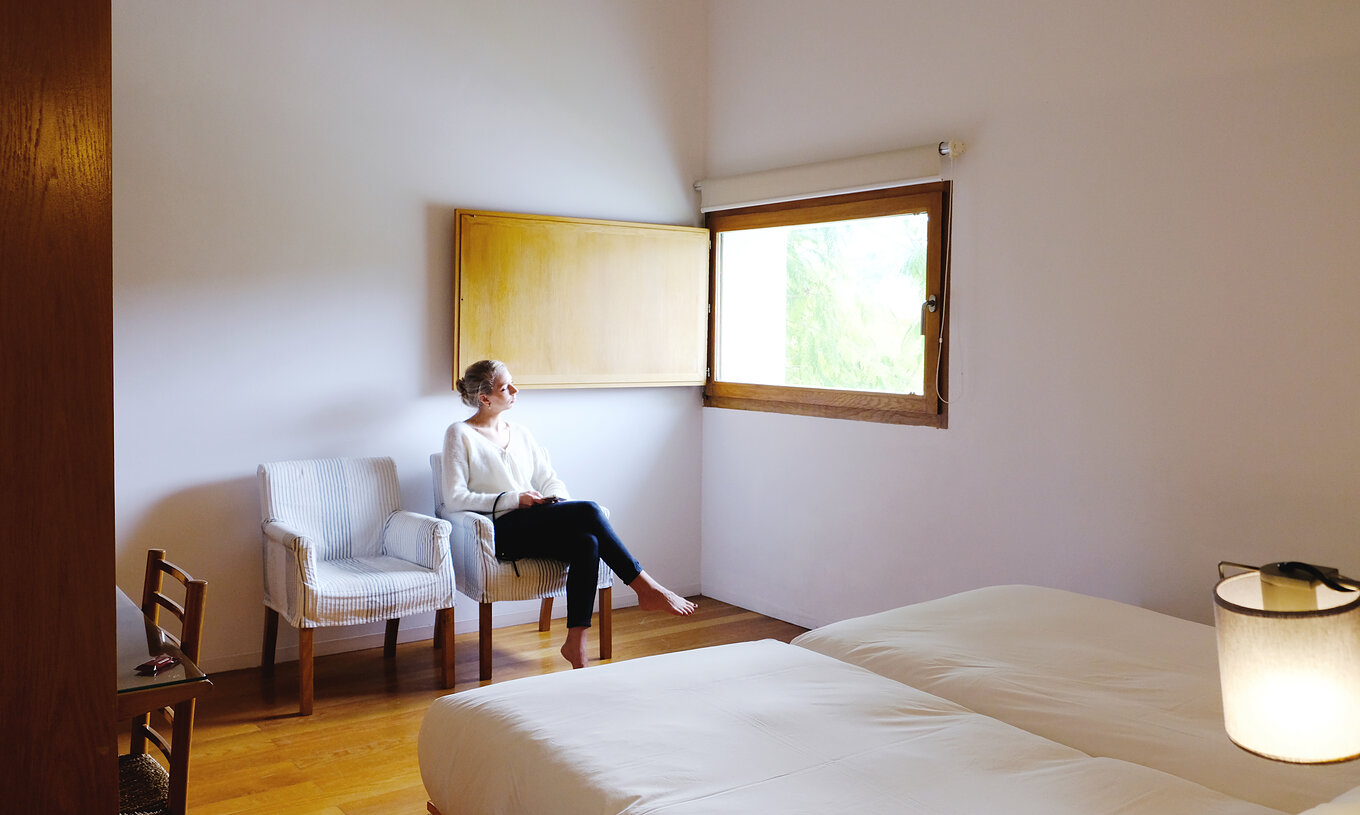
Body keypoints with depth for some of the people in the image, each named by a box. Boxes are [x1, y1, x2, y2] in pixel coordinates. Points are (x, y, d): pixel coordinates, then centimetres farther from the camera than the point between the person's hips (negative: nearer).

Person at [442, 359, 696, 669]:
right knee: (588, 510, -29)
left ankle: (576, 644, -27)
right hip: (503, 529, -6)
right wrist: (512, 499, -12)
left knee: (586, 542, -29)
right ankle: (645, 588, -21)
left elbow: (550, 479, 21)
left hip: (539, 524, 6)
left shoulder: (520, 434, 22)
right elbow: (454, 497, -5)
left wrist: (558, 500, -4)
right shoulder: (460, 434, 3)